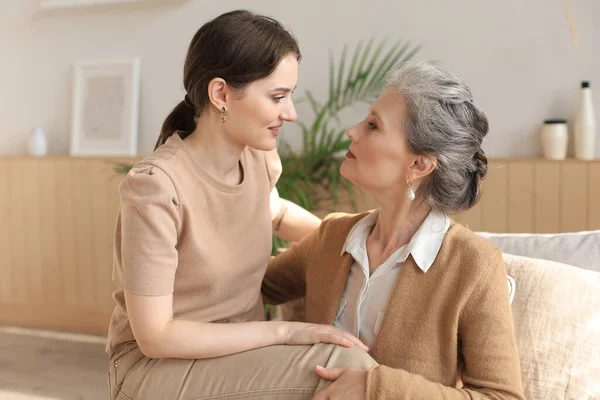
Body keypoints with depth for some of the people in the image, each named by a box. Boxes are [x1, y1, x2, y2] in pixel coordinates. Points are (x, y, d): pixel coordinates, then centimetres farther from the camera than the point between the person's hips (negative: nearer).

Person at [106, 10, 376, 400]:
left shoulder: (259, 155, -3)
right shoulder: (157, 186, -24)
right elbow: (154, 337, -22)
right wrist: (283, 331, -23)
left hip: (241, 353, 7)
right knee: (346, 366, -25)